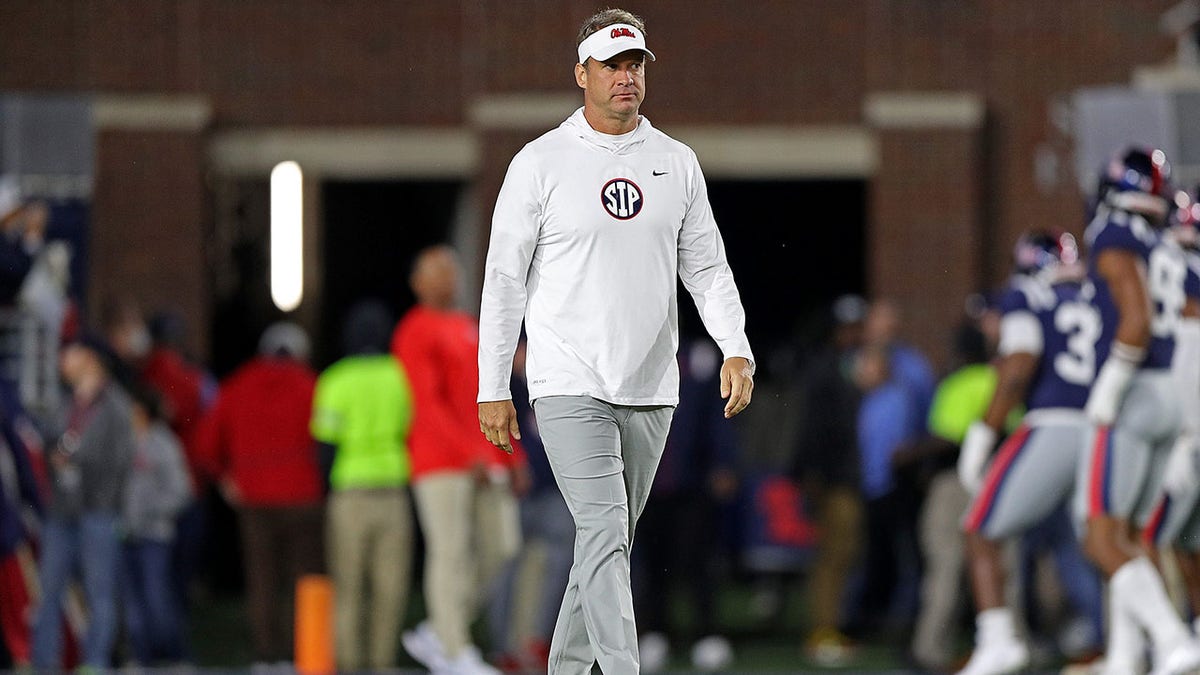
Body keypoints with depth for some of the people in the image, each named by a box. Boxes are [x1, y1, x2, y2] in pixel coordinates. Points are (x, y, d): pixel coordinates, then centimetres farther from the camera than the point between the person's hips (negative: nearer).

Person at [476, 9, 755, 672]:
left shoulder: (677, 163, 9)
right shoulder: (540, 163, -3)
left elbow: (706, 266, 11)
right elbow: (504, 279, -1)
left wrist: (736, 348, -5)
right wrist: (492, 388, -4)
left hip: (651, 391, 5)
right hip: (570, 387, -5)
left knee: (610, 540, 11)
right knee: (604, 533, -16)